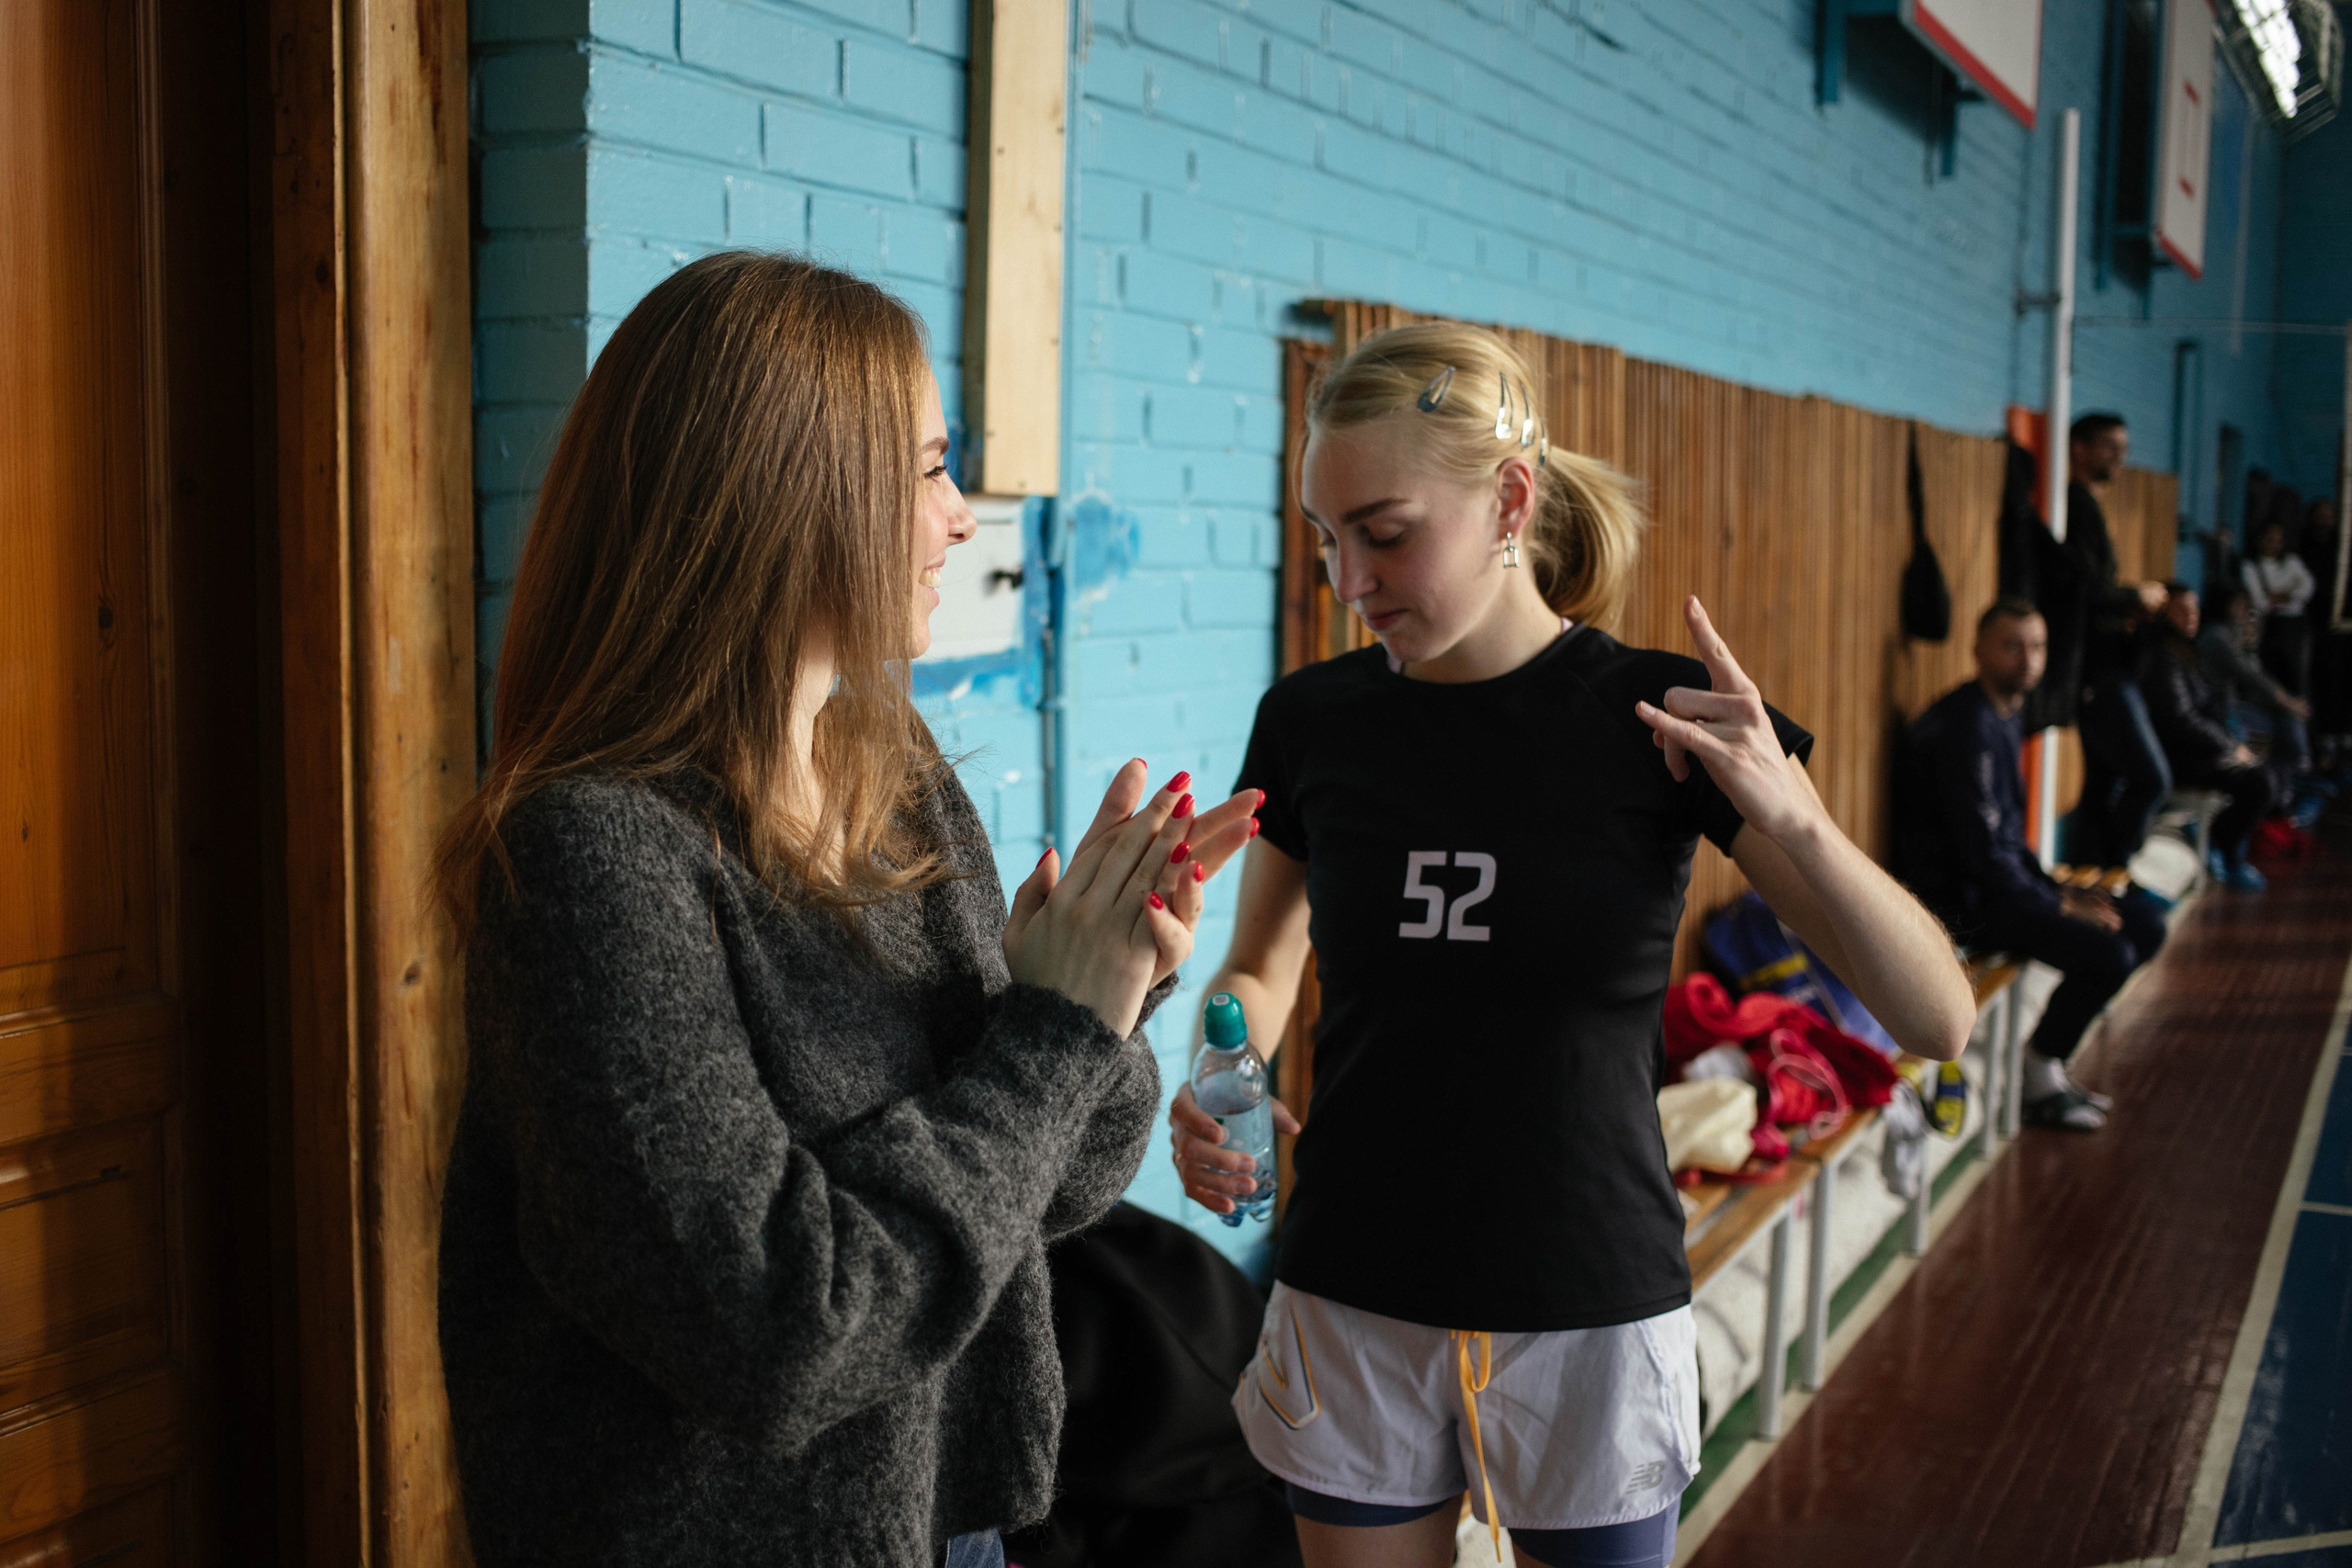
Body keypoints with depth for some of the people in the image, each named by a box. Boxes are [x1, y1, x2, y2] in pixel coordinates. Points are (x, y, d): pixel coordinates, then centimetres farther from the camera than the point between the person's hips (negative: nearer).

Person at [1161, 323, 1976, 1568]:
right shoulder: (1312, 719, -4)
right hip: (1350, 1310, 2)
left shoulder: (1661, 718, -11)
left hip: (1586, 1320, -2)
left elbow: (1937, 1022, -12)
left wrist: (1787, 816, -28)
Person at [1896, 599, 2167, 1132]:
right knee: (2109, 954, -22)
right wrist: (2058, 905, -14)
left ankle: (2049, 1056, 14)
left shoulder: (2004, 717, 14)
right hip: (1964, 900, -10)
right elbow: (1982, 850, -23)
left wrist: (2058, 888, 6)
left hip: (2000, 880, 10)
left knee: (2146, 923, 9)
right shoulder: (1966, 725, -19)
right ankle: (2039, 1073, 0)